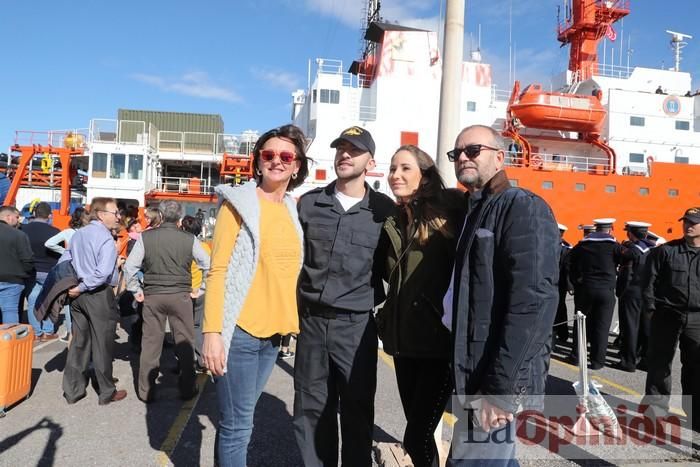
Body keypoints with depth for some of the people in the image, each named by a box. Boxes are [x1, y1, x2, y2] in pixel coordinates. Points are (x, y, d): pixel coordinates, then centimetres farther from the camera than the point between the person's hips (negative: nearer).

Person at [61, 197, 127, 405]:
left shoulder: (77, 234, 9)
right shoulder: (106, 239, -16)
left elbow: (63, 262, 13)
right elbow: (103, 272, -26)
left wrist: (72, 286, 10)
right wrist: (82, 287, -15)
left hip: (78, 295, 7)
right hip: (99, 295, -7)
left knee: (79, 341, 15)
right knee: (102, 344, 3)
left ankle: (73, 390, 23)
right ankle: (107, 392, 15)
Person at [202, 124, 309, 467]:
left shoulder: (293, 211, 10)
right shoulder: (239, 203, -6)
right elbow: (217, 271, -10)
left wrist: (292, 324, 12)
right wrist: (212, 332, -16)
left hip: (274, 333, 5)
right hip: (239, 331, -5)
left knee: (238, 421, 18)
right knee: (237, 426, 3)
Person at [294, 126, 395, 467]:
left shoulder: (384, 209, -2)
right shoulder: (309, 202, 4)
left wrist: (374, 298, 0)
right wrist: (295, 300, 6)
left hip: (356, 324, -2)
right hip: (311, 320, 3)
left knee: (357, 410, 8)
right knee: (311, 408, 13)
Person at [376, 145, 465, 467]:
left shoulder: (447, 213, -6)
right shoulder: (391, 222, 11)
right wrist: (388, 316, 12)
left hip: (440, 340, -6)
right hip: (403, 338, 6)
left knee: (416, 438, -8)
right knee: (418, 431, 15)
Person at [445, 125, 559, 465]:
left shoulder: (523, 208, -12)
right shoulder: (475, 212, 16)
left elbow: (533, 303, -23)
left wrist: (500, 387, -25)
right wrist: (477, 380, 16)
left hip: (500, 382, -9)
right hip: (477, 377, 9)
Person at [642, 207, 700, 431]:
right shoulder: (665, 251, 0)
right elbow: (649, 280, 0)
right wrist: (651, 308, -5)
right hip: (667, 314, -2)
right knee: (659, 363, 7)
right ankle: (656, 408, 22)